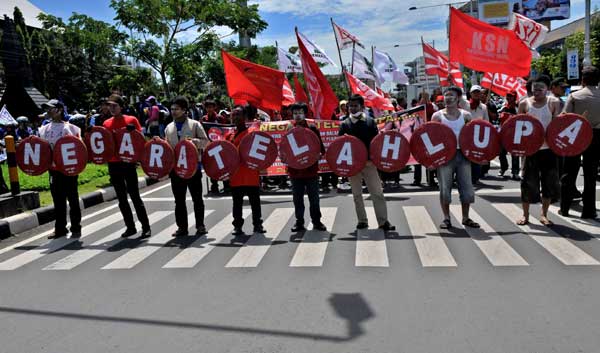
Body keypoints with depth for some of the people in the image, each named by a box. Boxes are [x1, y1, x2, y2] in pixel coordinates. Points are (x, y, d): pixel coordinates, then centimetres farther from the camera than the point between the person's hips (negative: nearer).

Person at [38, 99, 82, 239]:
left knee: (72, 199, 3)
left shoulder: (70, 128, -5)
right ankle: (60, 229, 20)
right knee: (58, 200, 11)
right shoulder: (44, 129, 10)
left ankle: (76, 228, 12)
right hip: (53, 168, 5)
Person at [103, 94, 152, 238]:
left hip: (128, 162, -5)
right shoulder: (106, 123, 9)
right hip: (113, 164, 5)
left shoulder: (131, 120, -4)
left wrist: (133, 131, -21)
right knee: (121, 198, 10)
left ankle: (146, 227, 2)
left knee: (134, 196, -5)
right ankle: (130, 227, 20)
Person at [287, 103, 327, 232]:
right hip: (295, 170, 1)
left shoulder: (312, 129, 2)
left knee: (314, 198, 6)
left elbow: (320, 146, 3)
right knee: (298, 199, 9)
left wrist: (320, 152, -16)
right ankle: (299, 222, 20)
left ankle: (316, 221, 19)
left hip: (311, 169, -1)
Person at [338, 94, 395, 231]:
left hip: (368, 162, -1)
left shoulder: (370, 122, 3)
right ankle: (362, 221, 20)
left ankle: (383, 221, 3)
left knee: (377, 193, -3)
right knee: (357, 194, 9)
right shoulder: (345, 124, 5)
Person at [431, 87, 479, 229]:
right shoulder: (438, 115, 2)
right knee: (445, 188, 0)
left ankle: (466, 218, 20)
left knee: (466, 187, 4)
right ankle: (446, 218, 14)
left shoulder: (466, 115, 7)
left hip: (462, 154, 2)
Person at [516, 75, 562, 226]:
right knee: (528, 182, 3)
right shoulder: (524, 103, 2)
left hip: (549, 148, 1)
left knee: (549, 182, 6)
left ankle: (544, 215, 21)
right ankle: (525, 215, 17)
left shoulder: (553, 103, 2)